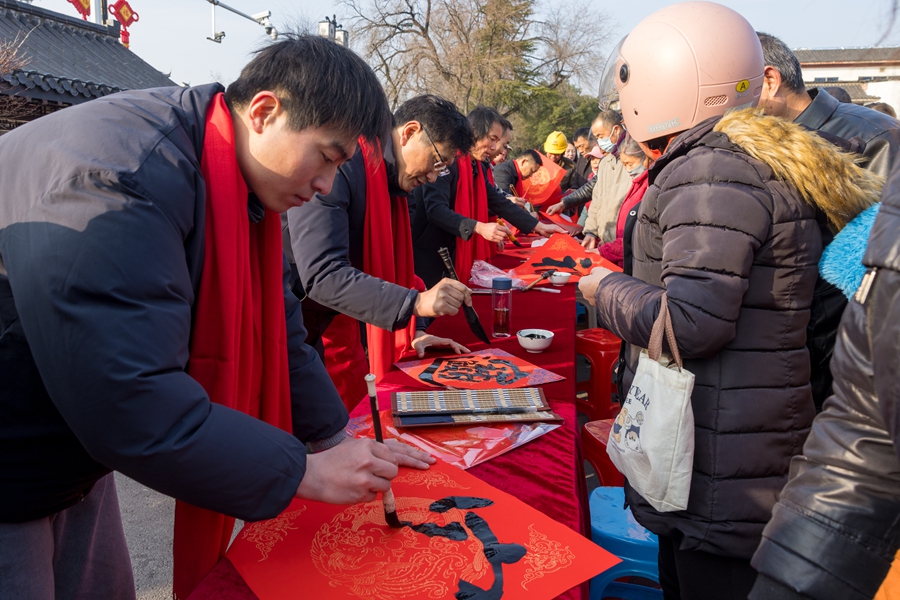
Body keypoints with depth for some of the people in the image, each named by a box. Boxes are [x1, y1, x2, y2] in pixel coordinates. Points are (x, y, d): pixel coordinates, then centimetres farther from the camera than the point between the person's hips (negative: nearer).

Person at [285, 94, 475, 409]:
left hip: (335, 329, 8)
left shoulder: (390, 182, 7)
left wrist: (407, 335, 4)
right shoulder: (337, 167, -22)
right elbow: (321, 274, -31)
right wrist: (417, 302, -35)